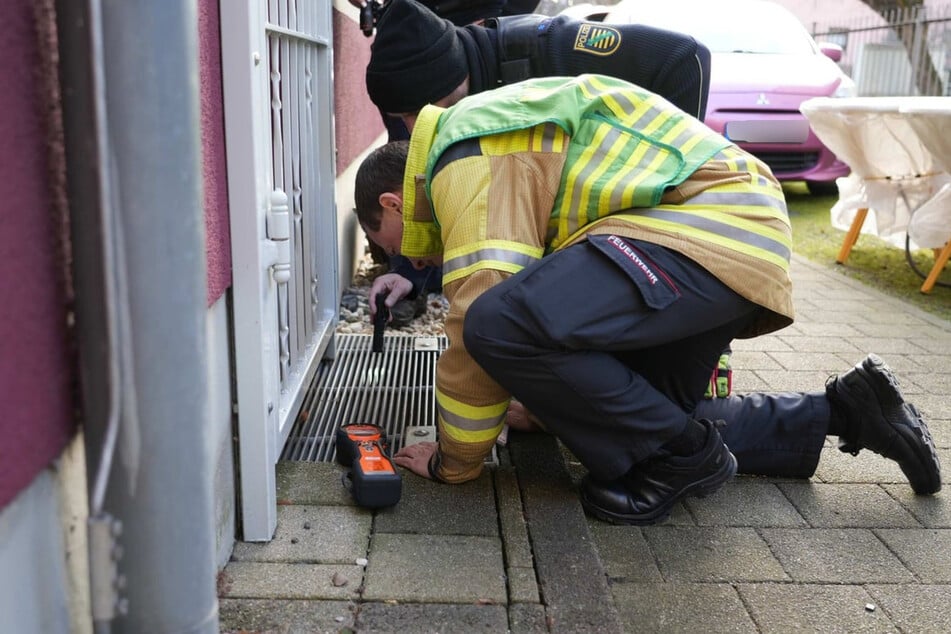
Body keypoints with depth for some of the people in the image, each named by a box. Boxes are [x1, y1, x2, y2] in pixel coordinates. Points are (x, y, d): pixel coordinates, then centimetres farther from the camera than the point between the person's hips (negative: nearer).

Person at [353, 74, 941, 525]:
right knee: (650, 412, 20)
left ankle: (677, 456, -6)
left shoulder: (464, 155, -9)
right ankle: (843, 409, 23)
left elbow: (480, 316, -17)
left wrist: (454, 461, -4)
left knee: (501, 322, -26)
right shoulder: (491, 134, 23)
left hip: (714, 230, -11)